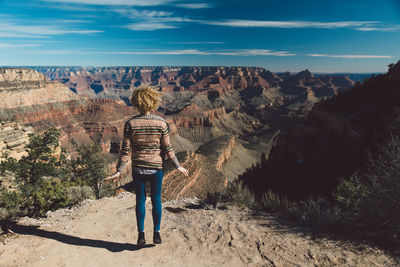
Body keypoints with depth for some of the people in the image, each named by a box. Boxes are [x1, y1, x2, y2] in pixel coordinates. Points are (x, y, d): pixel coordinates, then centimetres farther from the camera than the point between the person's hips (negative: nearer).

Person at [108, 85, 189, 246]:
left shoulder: (130, 124, -8)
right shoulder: (161, 123, -10)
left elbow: (126, 150, -7)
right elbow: (168, 148, -8)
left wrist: (119, 171, 2)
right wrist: (178, 166, 3)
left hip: (138, 168, 1)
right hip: (156, 167, 0)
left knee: (140, 200, 14)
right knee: (156, 200, 14)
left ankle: (141, 234, 22)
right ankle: (156, 233, 24)